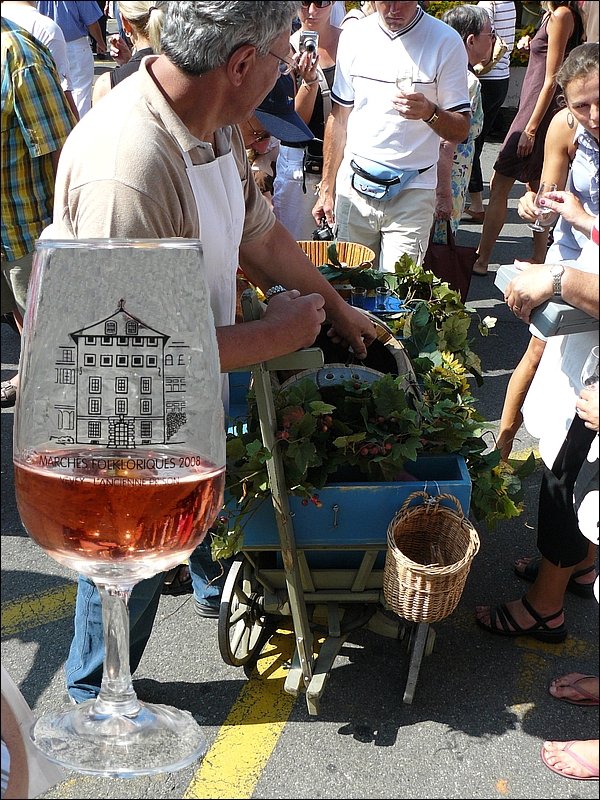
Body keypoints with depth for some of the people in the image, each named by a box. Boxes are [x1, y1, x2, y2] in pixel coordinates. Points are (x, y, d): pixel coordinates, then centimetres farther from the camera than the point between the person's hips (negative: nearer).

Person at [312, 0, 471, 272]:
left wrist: (430, 113, -25)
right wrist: (327, 189, 12)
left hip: (411, 192, -3)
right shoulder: (353, 36, 6)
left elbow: (461, 131, -4)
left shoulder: (446, 41, -5)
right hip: (353, 188, 3)